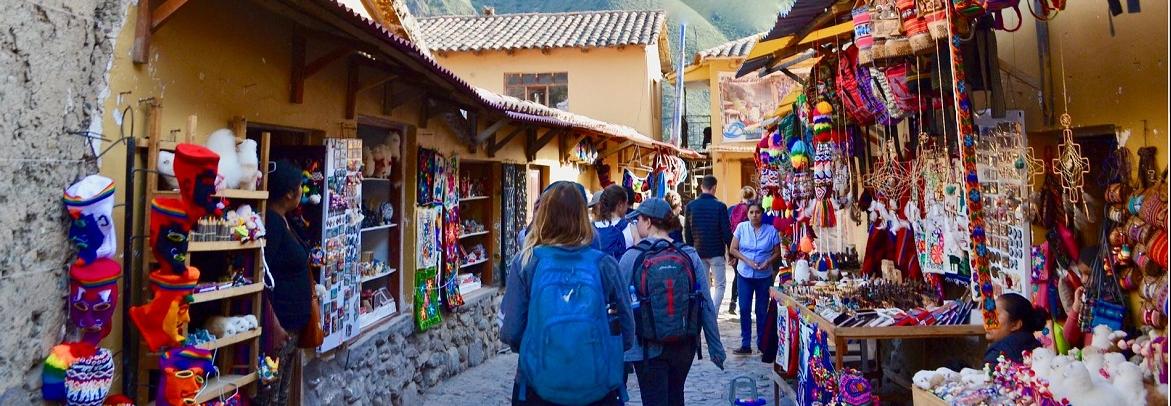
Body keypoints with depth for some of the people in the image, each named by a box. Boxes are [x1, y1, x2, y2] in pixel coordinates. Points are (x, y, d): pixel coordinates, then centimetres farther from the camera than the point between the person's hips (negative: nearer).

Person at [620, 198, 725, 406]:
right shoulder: (689, 255, -5)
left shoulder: (631, 258, -13)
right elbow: (706, 305, -5)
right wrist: (716, 348, 5)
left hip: (648, 348, -3)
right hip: (684, 346, 4)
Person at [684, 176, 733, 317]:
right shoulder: (720, 206, -11)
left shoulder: (690, 206, 0)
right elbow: (726, 231, -10)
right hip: (716, 252, -3)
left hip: (698, 252, 3)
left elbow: (687, 232, 5)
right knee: (720, 285, 7)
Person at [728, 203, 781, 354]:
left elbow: (777, 252, 3)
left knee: (762, 311, 9)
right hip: (744, 274, 0)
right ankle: (745, 344, 9)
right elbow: (733, 249, -1)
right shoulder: (741, 227, -3)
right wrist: (747, 261, -15)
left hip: (764, 276, 0)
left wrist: (768, 262, -16)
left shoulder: (771, 230, -3)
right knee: (744, 309, 0)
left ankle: (762, 343, 22)